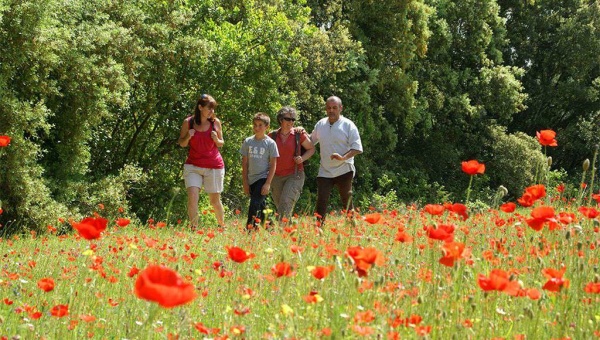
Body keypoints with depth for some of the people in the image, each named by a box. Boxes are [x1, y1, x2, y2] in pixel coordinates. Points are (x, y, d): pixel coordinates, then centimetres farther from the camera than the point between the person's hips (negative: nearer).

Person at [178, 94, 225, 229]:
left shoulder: (216, 122, 1)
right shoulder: (188, 122, -2)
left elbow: (221, 143, 12)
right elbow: (182, 144, 7)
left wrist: (216, 139, -11)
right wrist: (187, 137, -14)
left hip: (214, 166, 1)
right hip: (193, 166, -1)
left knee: (215, 200, 9)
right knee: (192, 197, -16)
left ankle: (222, 226, 29)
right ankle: (194, 228, -8)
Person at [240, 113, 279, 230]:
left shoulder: (270, 143, -5)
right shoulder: (248, 142, 5)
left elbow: (273, 165, -5)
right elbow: (244, 164, 9)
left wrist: (268, 183, -12)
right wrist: (245, 183, 5)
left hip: (263, 178, -4)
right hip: (251, 180, 4)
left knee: (254, 204, -17)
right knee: (260, 207, 10)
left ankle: (250, 229, -16)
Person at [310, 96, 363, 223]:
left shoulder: (348, 125, -5)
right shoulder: (320, 124, 9)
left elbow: (357, 148, -9)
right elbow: (311, 141, 21)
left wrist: (343, 157, -25)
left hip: (344, 171, -3)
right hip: (324, 172, 4)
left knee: (347, 204, 4)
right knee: (321, 203, -4)